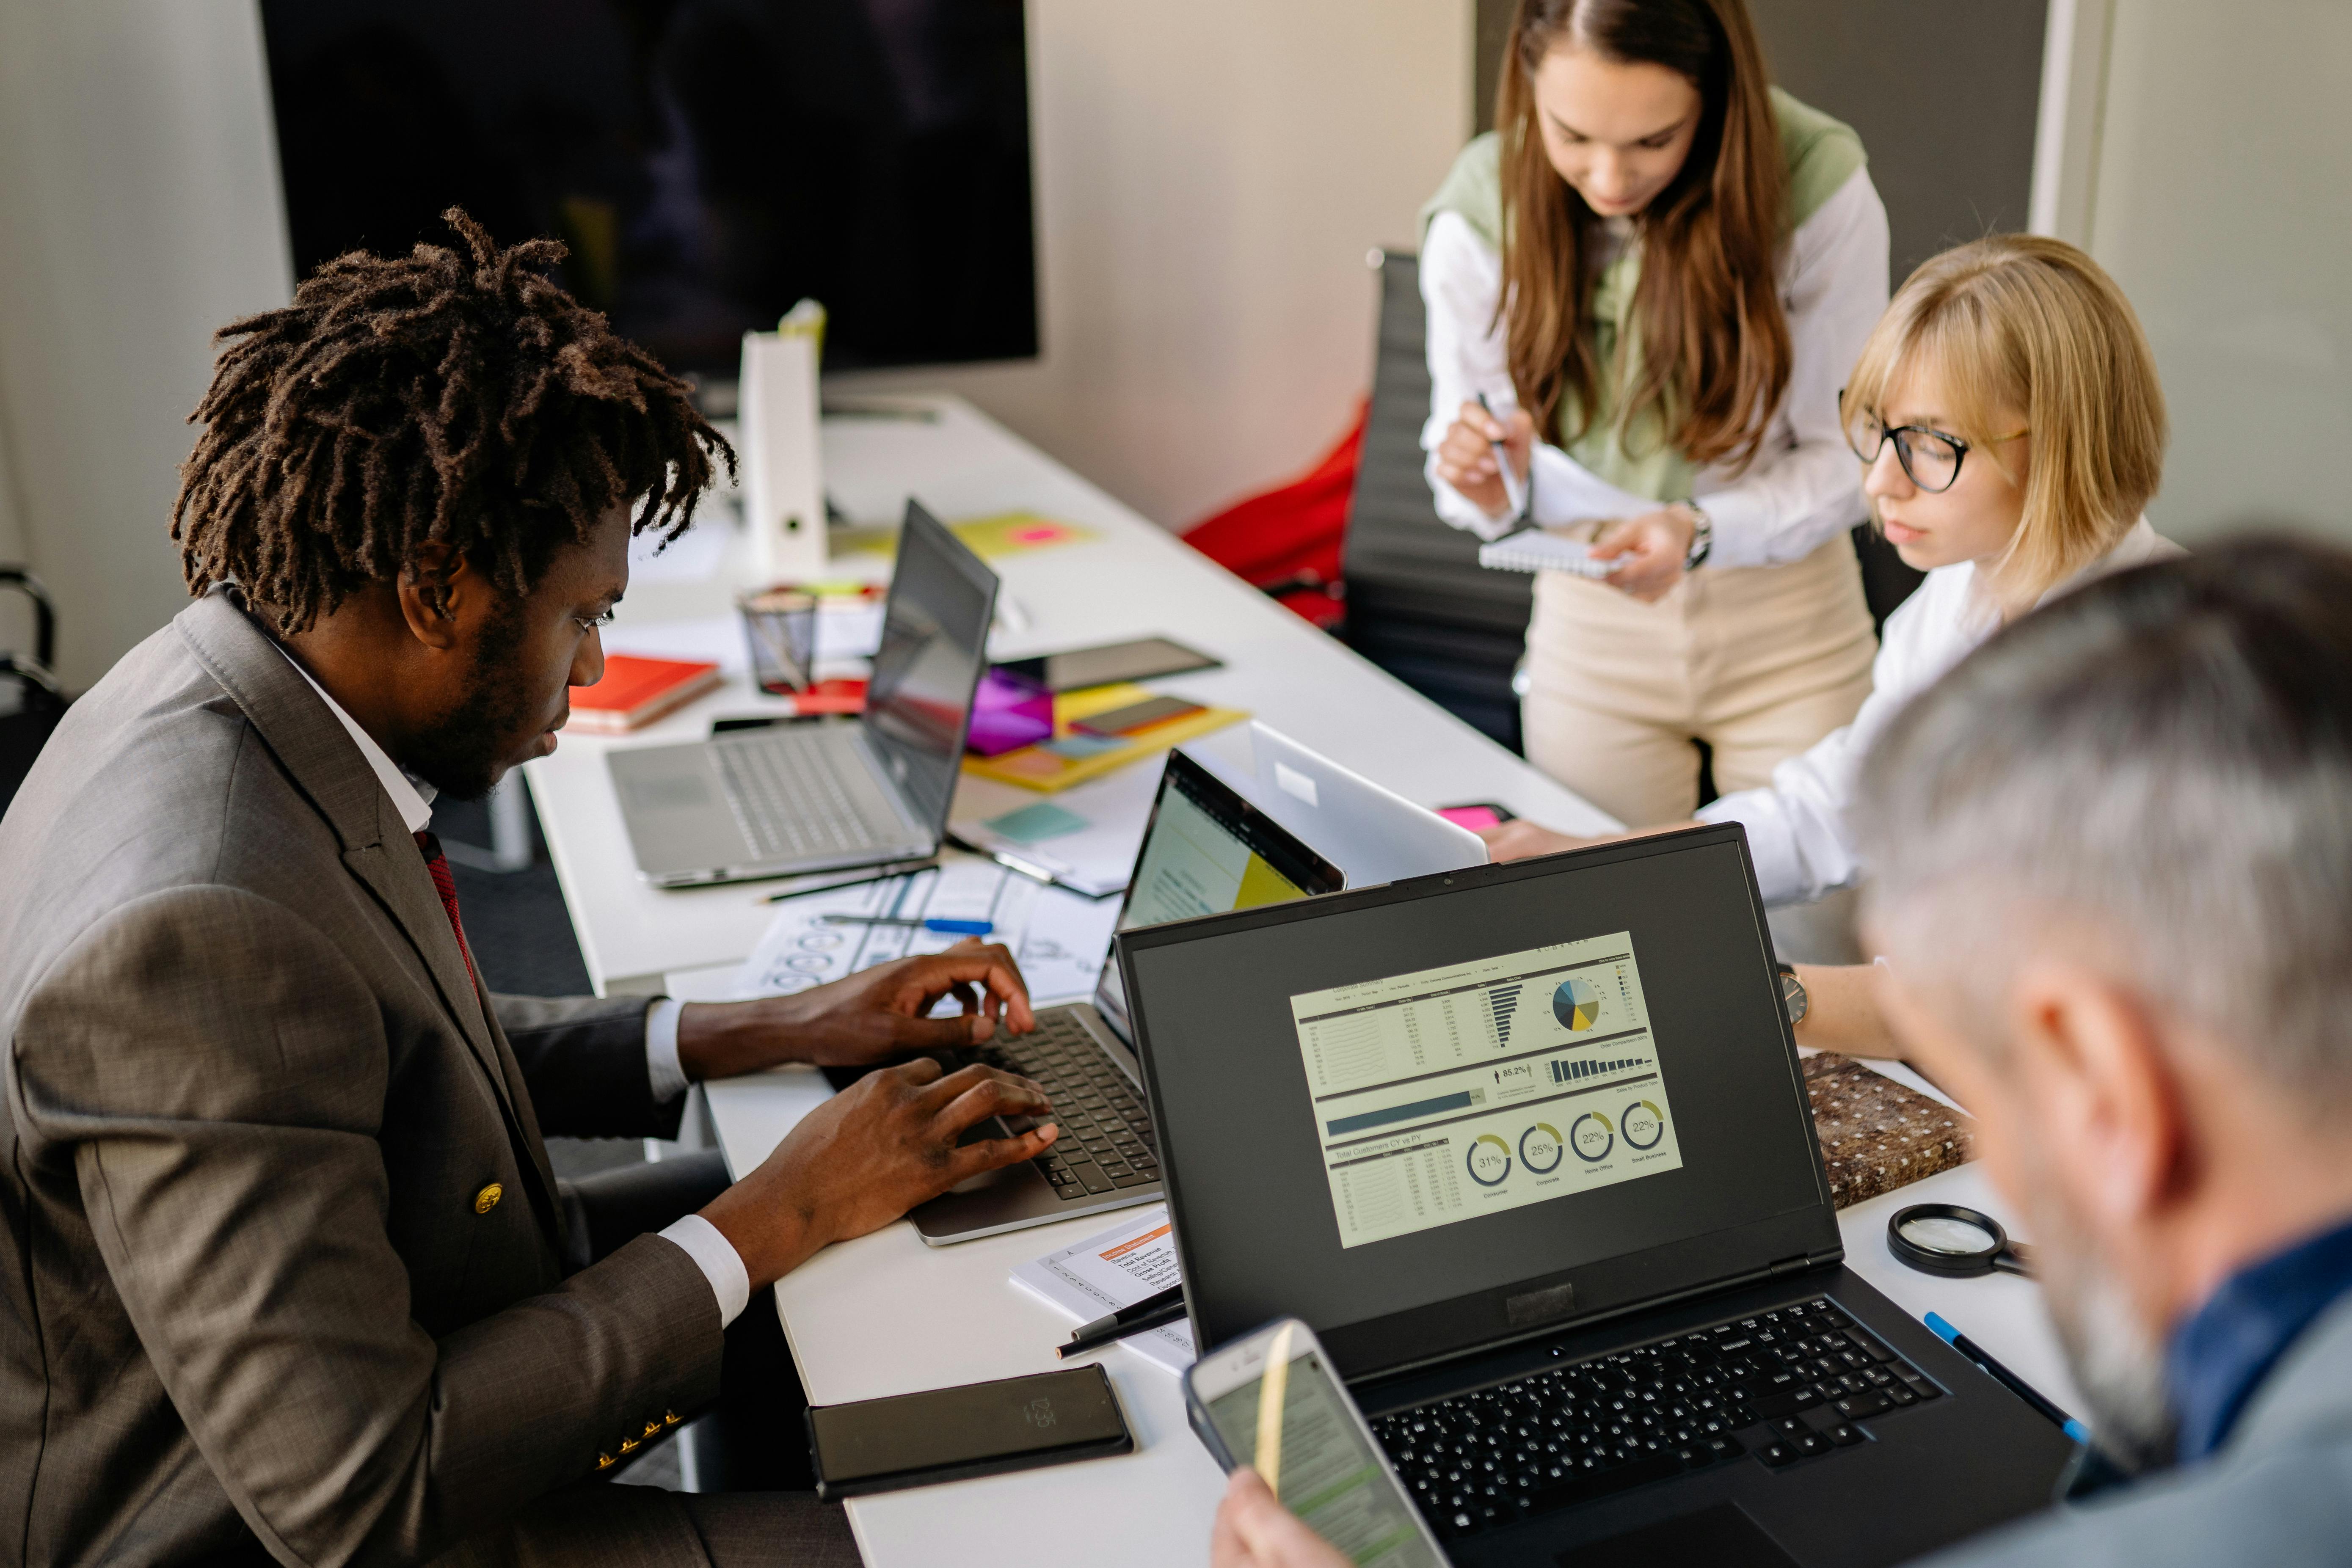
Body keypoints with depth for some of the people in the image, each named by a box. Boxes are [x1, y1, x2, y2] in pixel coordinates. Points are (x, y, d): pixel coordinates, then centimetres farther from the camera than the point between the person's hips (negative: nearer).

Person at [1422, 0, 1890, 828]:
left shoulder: (1818, 185, -19)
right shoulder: (1476, 216, -16)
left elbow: (1848, 457, -11)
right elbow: (1465, 458, -5)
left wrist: (1703, 533, -28)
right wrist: (1485, 491, -28)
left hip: (1790, 627, 0)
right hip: (1591, 628, 1)